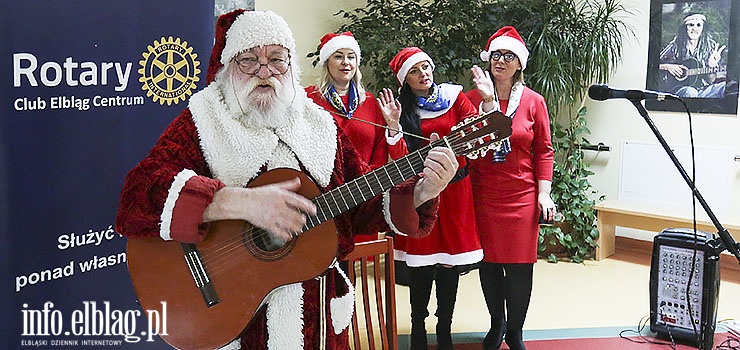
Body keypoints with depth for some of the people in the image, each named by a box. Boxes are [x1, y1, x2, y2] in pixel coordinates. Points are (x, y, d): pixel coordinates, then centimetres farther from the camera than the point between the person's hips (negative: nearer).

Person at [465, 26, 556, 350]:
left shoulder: (533, 101, 2)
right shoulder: (473, 98, 2)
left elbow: (543, 150, 2)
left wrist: (544, 194, -4)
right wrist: (488, 101, -19)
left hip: (521, 195, -1)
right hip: (483, 195, 1)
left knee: (520, 265, 2)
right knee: (488, 262, 9)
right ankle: (496, 324, 30)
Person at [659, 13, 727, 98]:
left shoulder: (710, 47, 8)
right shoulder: (675, 46, 4)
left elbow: (710, 81, 5)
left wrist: (712, 66, -14)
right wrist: (667, 66, -10)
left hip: (702, 90, 2)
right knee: (690, 92, -39)